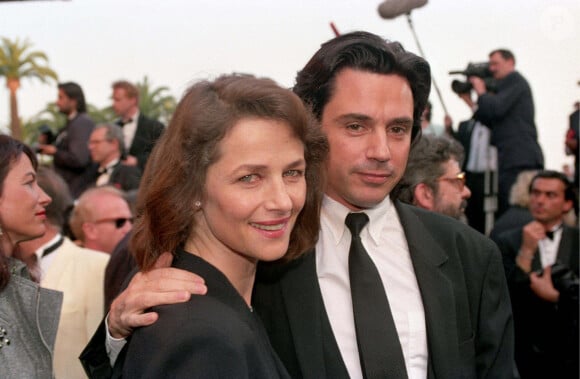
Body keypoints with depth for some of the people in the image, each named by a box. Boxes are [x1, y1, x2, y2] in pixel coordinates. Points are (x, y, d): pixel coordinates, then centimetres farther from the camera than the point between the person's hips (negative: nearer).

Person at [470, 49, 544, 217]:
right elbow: (489, 121, 22)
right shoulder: (506, 85, 25)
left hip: (520, 159, -10)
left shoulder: (515, 81, -2)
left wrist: (481, 92, 1)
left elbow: (496, 109, -16)